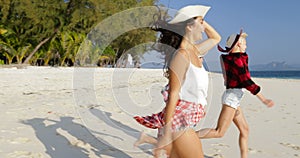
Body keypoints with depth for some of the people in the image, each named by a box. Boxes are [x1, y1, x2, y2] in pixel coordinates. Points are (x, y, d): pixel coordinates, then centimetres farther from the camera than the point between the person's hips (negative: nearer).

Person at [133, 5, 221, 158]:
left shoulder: (195, 51, 13)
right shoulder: (181, 55, -13)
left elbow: (216, 38, 32)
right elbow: (173, 95, -17)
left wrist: (201, 20, 18)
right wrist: (166, 132, -19)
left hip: (186, 122, 8)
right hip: (179, 122, -8)